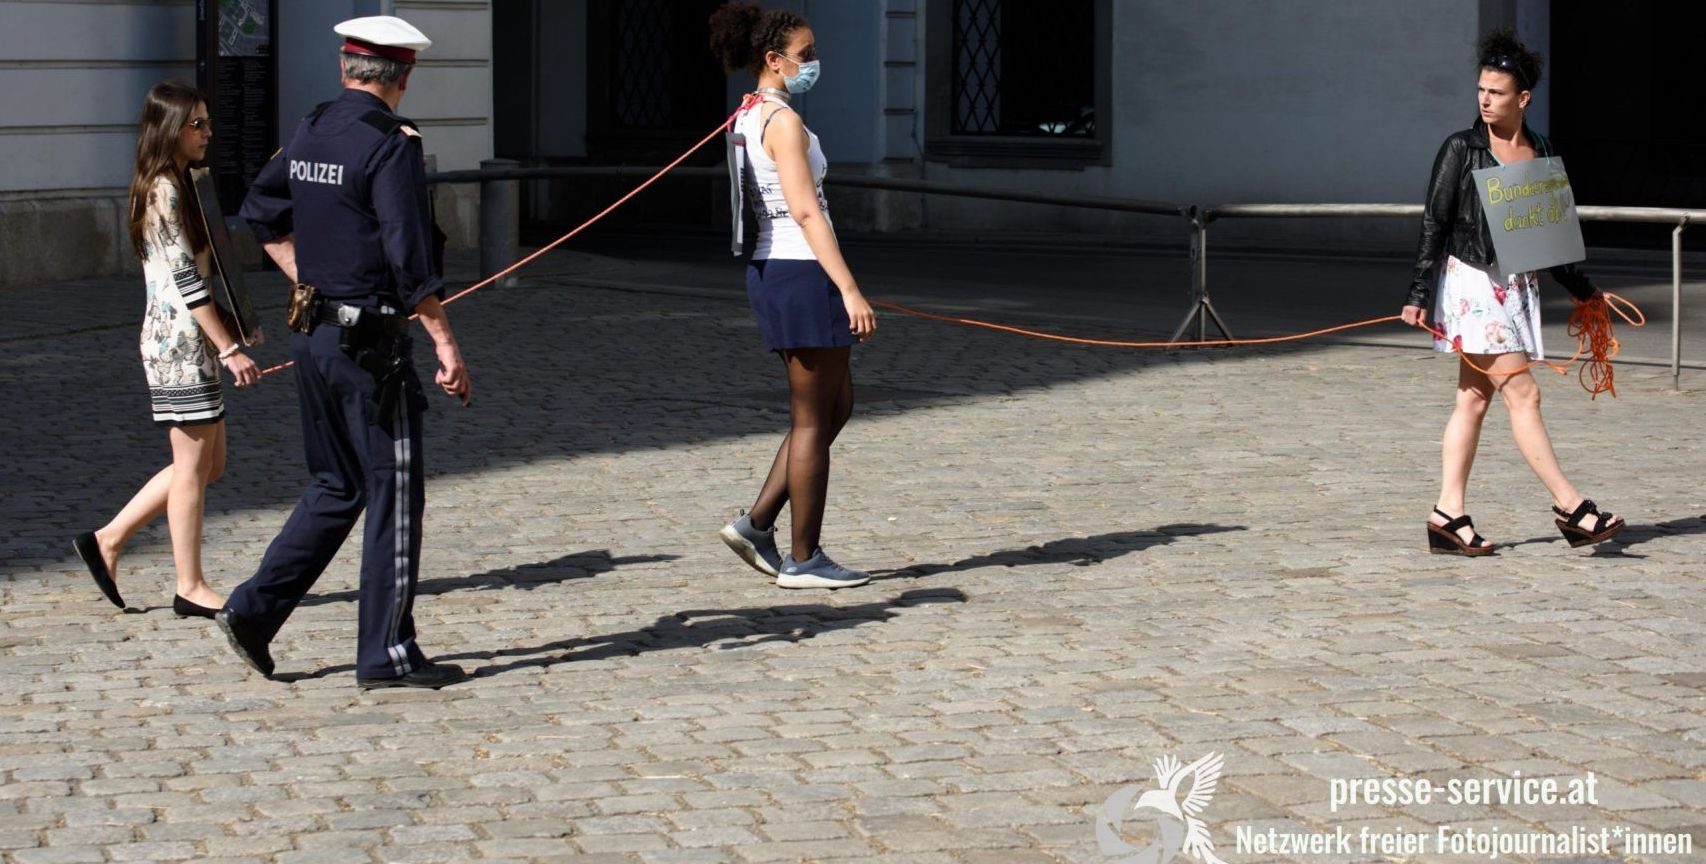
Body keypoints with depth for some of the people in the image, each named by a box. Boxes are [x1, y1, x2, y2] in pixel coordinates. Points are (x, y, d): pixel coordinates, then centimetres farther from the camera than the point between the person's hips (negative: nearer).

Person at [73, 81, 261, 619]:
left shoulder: (174, 186, 16)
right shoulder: (165, 191, -14)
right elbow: (185, 280, -19)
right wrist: (230, 349, -19)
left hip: (189, 339, 10)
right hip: (180, 338, -10)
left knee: (208, 464, 12)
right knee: (194, 464, -3)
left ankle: (108, 540, 16)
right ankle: (191, 588, 5)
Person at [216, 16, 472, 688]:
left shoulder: (310, 133, 9)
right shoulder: (390, 145, -15)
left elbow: (261, 211, 23)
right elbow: (409, 258, -20)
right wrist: (446, 344, -16)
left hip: (312, 332, 8)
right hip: (370, 340, -8)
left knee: (337, 486, 19)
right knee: (393, 493, 1)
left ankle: (255, 609, 14)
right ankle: (387, 654, 5)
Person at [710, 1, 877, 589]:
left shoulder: (746, 120, 14)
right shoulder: (784, 122, -15)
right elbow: (806, 212, -22)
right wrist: (850, 290, -25)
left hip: (771, 271, 10)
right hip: (801, 273, -10)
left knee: (836, 407, 17)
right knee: (813, 420, 0)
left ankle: (757, 523, 14)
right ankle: (803, 560, 7)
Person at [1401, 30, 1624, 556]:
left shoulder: (1542, 155, 9)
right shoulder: (1462, 150, -5)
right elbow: (1433, 225, -5)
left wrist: (1582, 290, 24)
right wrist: (1419, 295, -10)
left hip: (1518, 288, 5)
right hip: (1471, 281, -5)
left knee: (1474, 399, 6)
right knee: (1522, 393, -9)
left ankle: (1449, 515, 8)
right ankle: (1569, 506, -8)